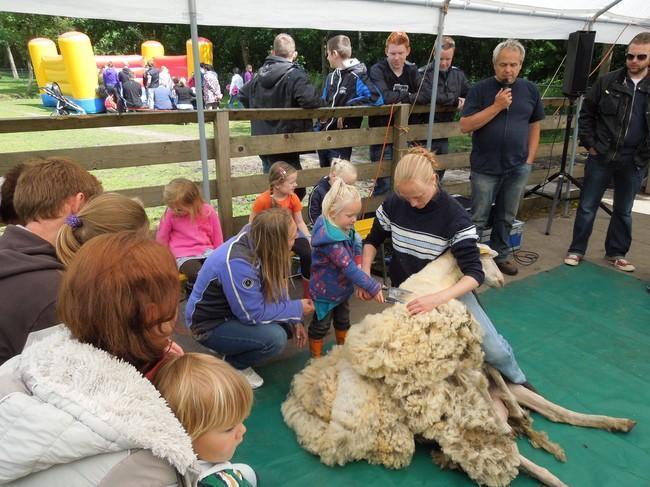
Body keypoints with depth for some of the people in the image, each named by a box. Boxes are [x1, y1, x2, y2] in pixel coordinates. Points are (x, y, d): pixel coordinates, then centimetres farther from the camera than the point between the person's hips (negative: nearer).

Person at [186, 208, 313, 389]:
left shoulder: (255, 240, -13)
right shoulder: (237, 262, -36)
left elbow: (275, 288, -1)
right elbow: (254, 314, -28)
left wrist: (294, 321, -8)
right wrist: (297, 309, -18)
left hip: (235, 310, 8)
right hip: (211, 325, -8)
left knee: (286, 323, 0)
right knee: (275, 337, -25)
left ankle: (237, 352, 13)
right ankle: (233, 366, 2)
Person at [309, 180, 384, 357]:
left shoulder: (344, 228, -7)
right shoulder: (331, 240, -36)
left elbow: (355, 246, 10)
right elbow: (349, 268, -35)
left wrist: (359, 263, -8)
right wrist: (373, 288, -30)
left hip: (342, 288, 9)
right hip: (326, 291, -8)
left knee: (343, 320, 26)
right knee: (321, 326, 12)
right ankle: (316, 358, 32)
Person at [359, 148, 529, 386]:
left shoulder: (454, 215, -21)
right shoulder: (393, 204, -13)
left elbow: (474, 273, -25)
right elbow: (372, 240, 5)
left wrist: (437, 298, -41)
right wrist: (365, 274, -11)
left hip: (447, 287, -2)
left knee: (494, 349, -5)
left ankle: (518, 380, 29)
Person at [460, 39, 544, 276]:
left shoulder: (530, 90, 6)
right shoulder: (480, 89, -5)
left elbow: (535, 126, 12)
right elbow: (465, 126, -12)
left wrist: (530, 159, 4)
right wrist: (497, 106, -18)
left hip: (518, 168, 3)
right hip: (485, 168, -3)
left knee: (506, 217, 15)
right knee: (477, 219, 3)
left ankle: (501, 254, 30)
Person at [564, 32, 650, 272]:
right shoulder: (607, 82, -1)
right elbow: (586, 113, 4)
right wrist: (589, 144, -3)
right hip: (601, 157, -1)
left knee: (623, 211, 13)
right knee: (587, 207, 5)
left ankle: (616, 253, 28)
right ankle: (576, 250, 17)